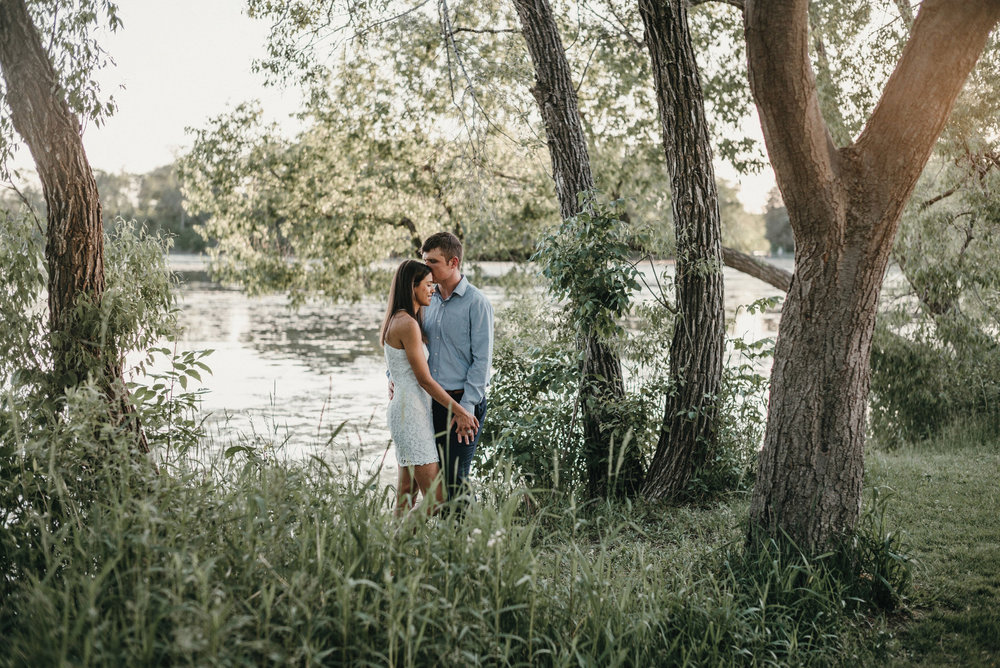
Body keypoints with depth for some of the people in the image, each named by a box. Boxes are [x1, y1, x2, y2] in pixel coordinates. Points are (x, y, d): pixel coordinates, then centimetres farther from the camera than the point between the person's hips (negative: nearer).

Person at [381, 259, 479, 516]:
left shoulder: (400, 321, 16)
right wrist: (460, 411, -11)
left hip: (404, 409, 10)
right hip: (411, 412, -10)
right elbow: (424, 379, -15)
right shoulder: (407, 324, -15)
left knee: (407, 493, 10)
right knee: (436, 500, -9)